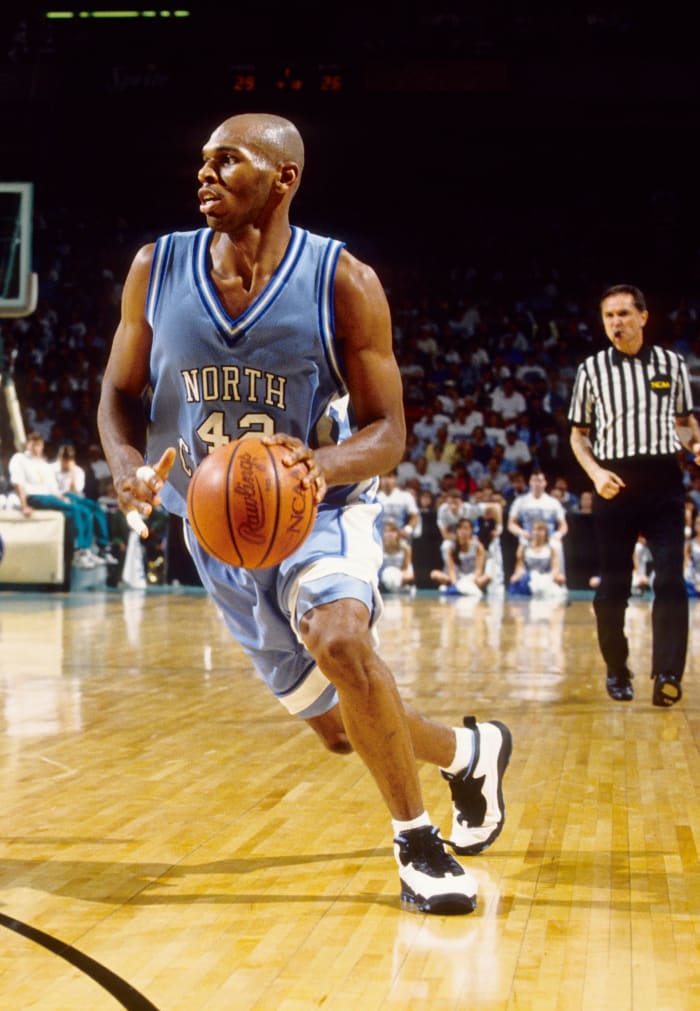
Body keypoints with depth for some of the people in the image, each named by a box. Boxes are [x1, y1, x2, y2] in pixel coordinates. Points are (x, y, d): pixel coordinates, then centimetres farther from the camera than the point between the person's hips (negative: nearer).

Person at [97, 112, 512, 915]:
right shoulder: (155, 271, -8)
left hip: (323, 510, -4)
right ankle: (468, 751, 41)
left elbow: (386, 431, -13)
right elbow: (120, 393, 3)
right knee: (337, 726, 10)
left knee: (340, 638, -35)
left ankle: (417, 840, -13)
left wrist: (323, 466, -35)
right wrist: (127, 463, -20)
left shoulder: (344, 282, -16)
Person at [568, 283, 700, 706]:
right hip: (615, 484, 0)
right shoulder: (592, 369, 5)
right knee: (613, 584, 4)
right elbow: (579, 434, 10)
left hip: (663, 480, 0)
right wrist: (595, 472, -8)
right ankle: (616, 671, 20)